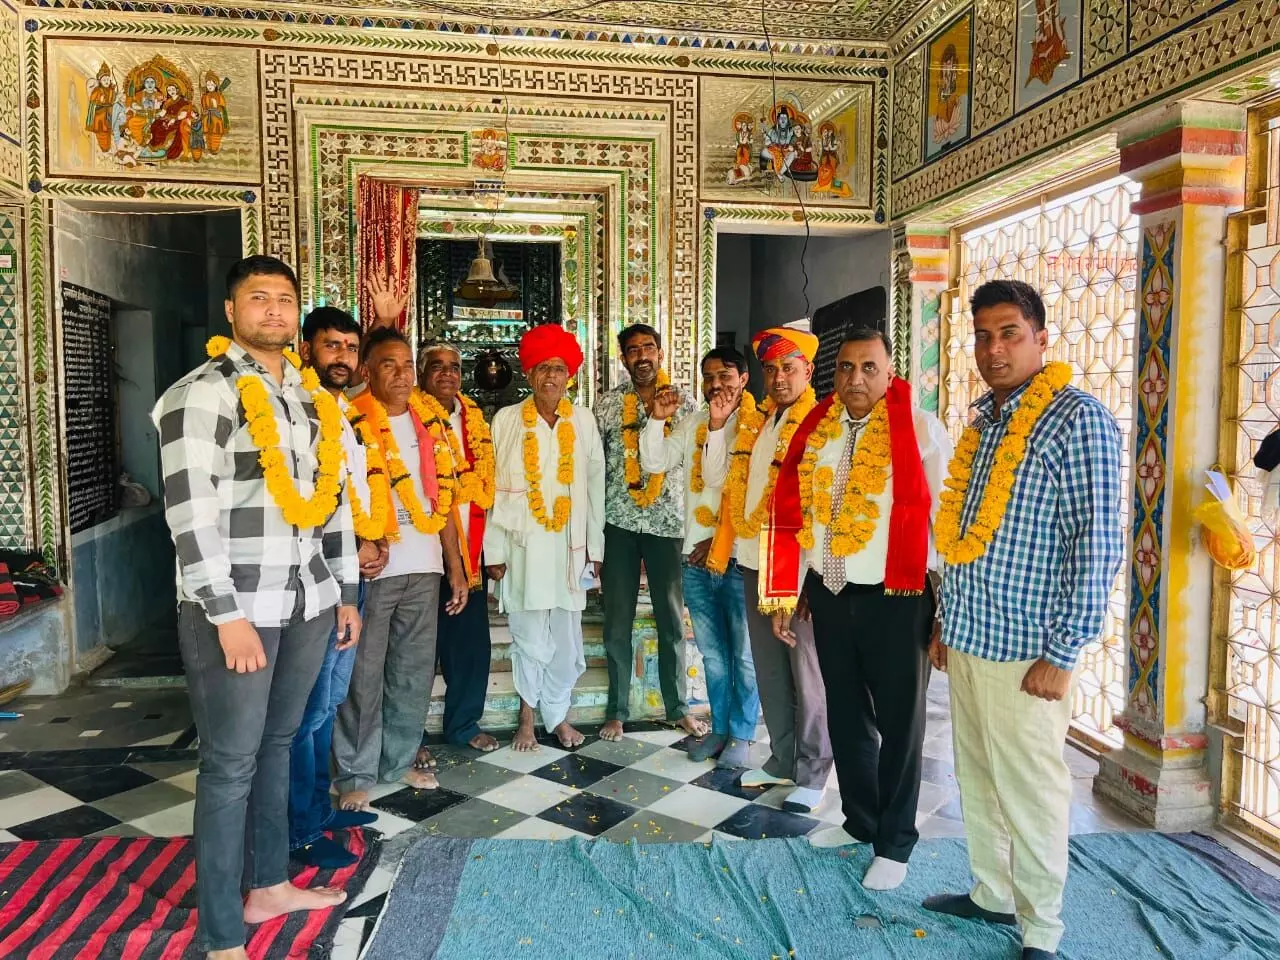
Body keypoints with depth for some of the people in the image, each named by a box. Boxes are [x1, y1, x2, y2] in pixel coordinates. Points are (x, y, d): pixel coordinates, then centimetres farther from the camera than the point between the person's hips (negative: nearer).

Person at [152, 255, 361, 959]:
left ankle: (268, 884, 33)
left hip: (307, 603, 7)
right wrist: (228, 615, -19)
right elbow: (190, 512, -16)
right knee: (231, 764, 1)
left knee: (277, 745, 17)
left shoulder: (313, 397, 13)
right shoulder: (203, 393, -9)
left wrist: (345, 593, 15)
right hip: (234, 607, -6)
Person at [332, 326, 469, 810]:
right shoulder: (349, 424, -6)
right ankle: (355, 772, 17)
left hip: (424, 568, 5)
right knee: (363, 674, 3)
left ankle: (401, 758, 28)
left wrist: (455, 566, 12)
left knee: (415, 670, 13)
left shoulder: (430, 425, 11)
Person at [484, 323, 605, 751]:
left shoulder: (583, 420, 4)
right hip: (523, 544, -1)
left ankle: (558, 714, 24)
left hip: (570, 543, 2)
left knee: (566, 636, 7)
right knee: (529, 636, 6)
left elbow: (594, 485, 5)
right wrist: (494, 550, -4)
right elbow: (493, 488, -1)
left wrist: (595, 546, 3)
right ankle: (527, 717, 23)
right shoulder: (507, 419, 0)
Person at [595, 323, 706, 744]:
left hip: (668, 522, 0)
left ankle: (677, 706, 23)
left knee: (672, 618, 9)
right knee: (618, 619, 6)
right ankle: (617, 709, 19)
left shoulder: (683, 405, 3)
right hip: (619, 523, 0)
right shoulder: (607, 405, 2)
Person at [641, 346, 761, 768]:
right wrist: (657, 420, -7)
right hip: (696, 558, 6)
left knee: (744, 654, 7)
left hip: (740, 558, -5)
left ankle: (741, 734, 22)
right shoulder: (692, 424, 9)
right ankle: (719, 727, 31)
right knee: (712, 652, 17)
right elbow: (654, 463, 3)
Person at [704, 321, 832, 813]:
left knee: (806, 670, 4)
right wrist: (722, 546, 15)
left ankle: (812, 773, 18)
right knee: (767, 666, 15)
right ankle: (782, 759, 30)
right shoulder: (752, 423, 13)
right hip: (754, 560, 7)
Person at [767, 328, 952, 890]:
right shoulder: (816, 430, 4)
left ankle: (894, 844, 27)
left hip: (895, 599, -4)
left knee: (898, 722, 9)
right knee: (846, 715, 18)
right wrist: (787, 596, 7)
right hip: (829, 596, 5)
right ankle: (860, 819, 38)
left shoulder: (920, 430, -9)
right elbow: (794, 516, 7)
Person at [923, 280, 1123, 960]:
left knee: (1029, 793, 6)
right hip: (966, 640, 7)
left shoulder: (1076, 420, -12)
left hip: (1024, 650, -7)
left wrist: (1064, 653, -16)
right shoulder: (983, 422, 12)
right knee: (976, 779, 18)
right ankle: (991, 895, 36)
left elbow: (1099, 543, -16)